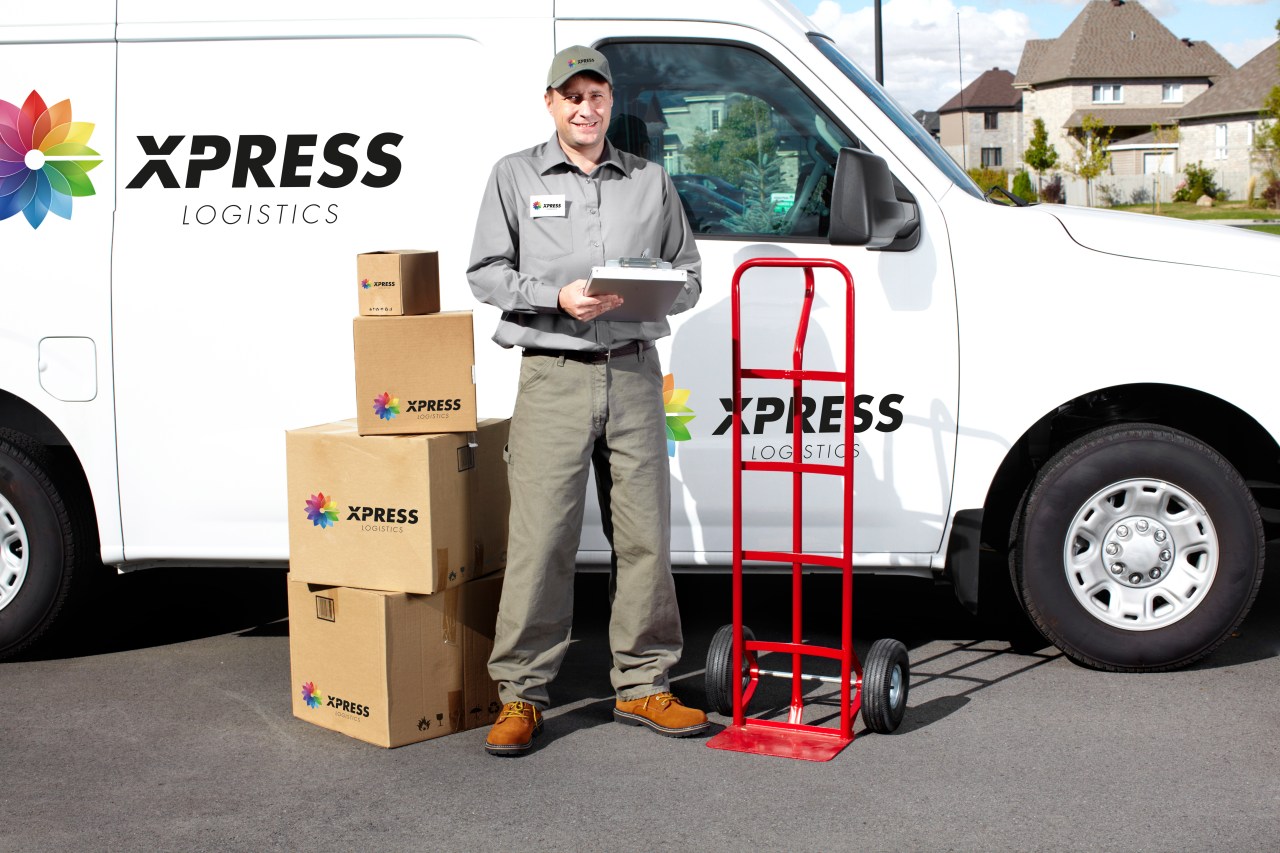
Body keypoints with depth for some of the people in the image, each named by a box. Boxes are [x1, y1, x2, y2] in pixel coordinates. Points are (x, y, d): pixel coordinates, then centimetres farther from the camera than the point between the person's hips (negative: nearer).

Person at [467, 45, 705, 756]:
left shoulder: (651, 181, 15)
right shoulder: (516, 176, 10)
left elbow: (689, 276, 17)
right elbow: (486, 272, 5)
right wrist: (558, 297, -12)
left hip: (635, 373, 3)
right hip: (553, 376, -2)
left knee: (645, 537, 4)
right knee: (540, 538, -6)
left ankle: (643, 686, 15)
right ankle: (522, 694, 4)